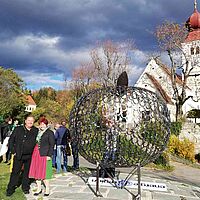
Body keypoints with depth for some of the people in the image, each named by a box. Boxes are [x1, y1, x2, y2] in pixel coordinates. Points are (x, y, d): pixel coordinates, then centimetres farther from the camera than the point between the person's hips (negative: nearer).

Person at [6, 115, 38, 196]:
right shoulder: (18, 129, -1)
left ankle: (25, 187, 28)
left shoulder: (36, 131, 2)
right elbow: (11, 140, 3)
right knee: (15, 172, 3)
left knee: (27, 172, 13)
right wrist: (13, 151, -3)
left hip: (29, 156, 2)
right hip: (18, 155, -2)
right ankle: (10, 189, 16)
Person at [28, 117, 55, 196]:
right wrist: (33, 153, 11)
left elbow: (52, 145, -8)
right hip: (36, 154, 6)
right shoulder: (38, 132, 13)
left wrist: (49, 155, -14)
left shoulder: (50, 133, -4)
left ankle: (47, 189, 15)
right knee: (36, 172, 10)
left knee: (44, 172, -2)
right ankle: (39, 189, 23)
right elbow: (35, 143, 18)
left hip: (44, 155, -6)